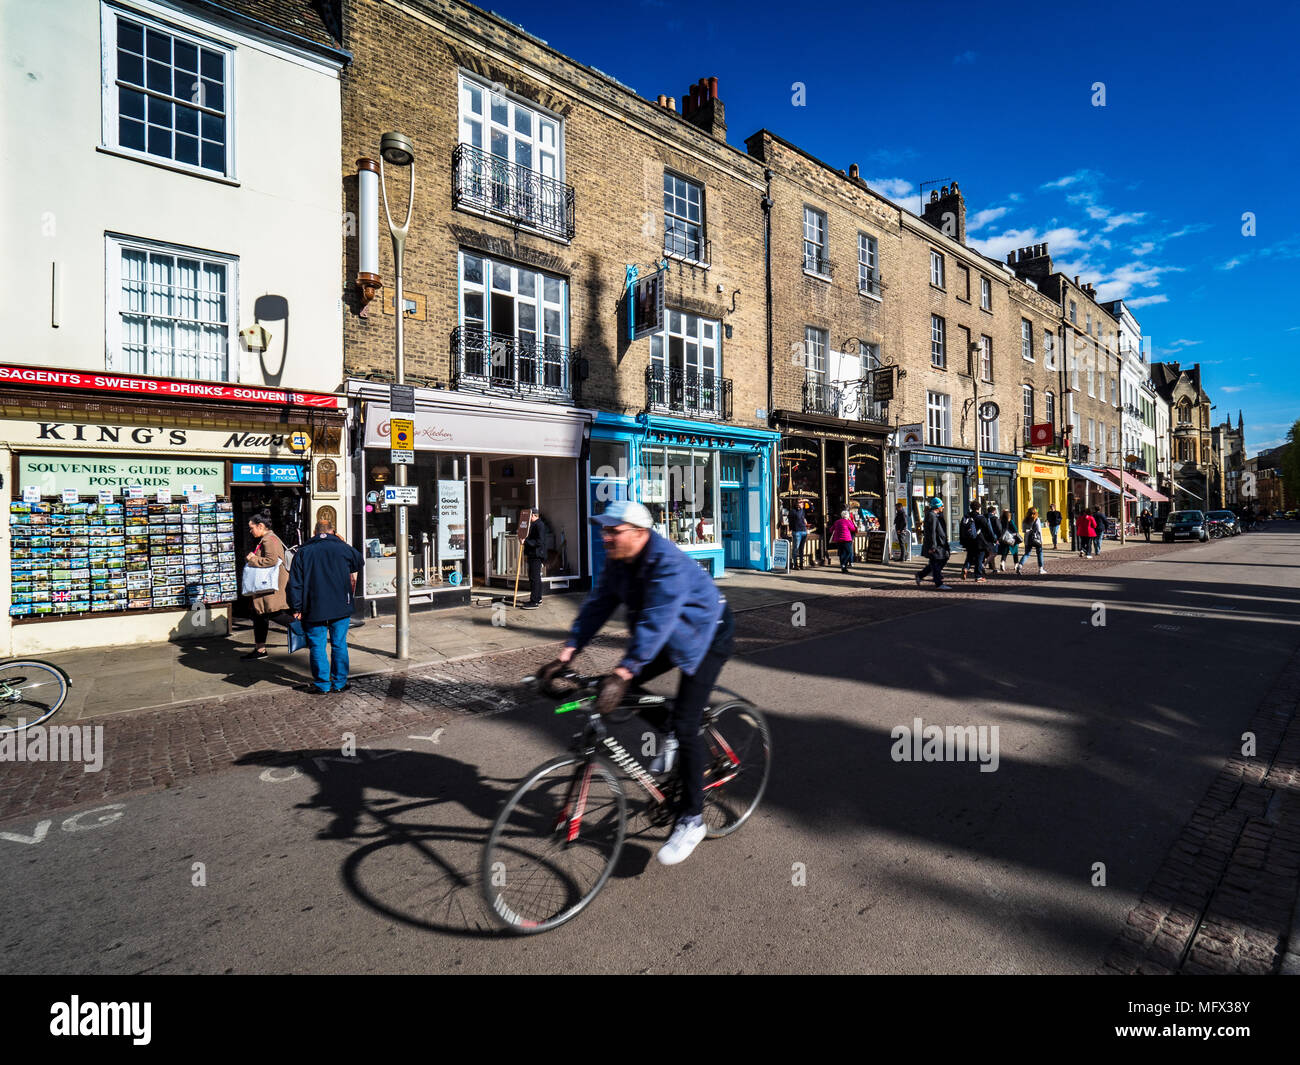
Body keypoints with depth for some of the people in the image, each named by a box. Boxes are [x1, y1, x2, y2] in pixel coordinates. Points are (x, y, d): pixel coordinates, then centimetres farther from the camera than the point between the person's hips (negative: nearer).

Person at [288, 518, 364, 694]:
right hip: (341, 607, 1)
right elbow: (360, 562, 23)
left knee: (317, 646, 7)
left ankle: (322, 685, 11)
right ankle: (340, 683, 13)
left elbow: (295, 583, 0)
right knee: (339, 645, 8)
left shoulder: (303, 552, 2)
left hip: (315, 609, -1)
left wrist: (296, 608, 3)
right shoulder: (343, 548, 2)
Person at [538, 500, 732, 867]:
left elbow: (655, 624, -40)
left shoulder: (668, 564, -33)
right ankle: (669, 735, 21)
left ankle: (692, 820, 5)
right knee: (624, 684, -5)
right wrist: (565, 656, -16)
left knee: (686, 725, -12)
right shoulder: (618, 562, -8)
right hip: (668, 638, 8)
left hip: (706, 637, -8)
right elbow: (597, 605, -9)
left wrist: (621, 674, -47)